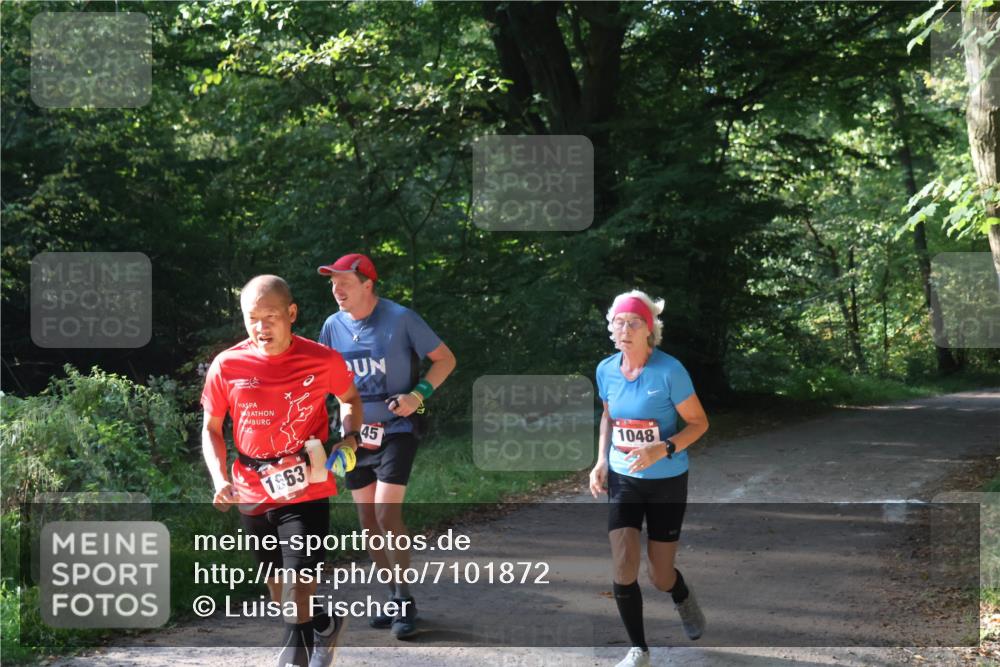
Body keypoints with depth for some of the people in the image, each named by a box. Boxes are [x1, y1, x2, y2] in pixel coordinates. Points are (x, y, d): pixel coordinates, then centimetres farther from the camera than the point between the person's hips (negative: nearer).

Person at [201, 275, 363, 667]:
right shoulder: (226, 366, -7)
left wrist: (349, 436, -6)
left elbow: (350, 397, 13)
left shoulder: (323, 361, -9)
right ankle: (322, 628, 42)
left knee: (299, 584, -12)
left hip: (306, 492, -3)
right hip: (252, 495, 3)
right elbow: (211, 429, 4)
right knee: (276, 583, 18)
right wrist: (220, 479, -10)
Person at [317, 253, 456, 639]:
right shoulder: (334, 326, 2)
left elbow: (445, 359, -4)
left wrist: (419, 394, -18)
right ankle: (395, 597, 20)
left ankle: (405, 602, -5)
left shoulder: (400, 318, -12)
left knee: (387, 514, -16)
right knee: (367, 520, 7)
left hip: (395, 430, -5)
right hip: (355, 434, 5)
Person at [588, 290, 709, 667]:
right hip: (622, 479, 3)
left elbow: (699, 422, -11)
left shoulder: (669, 370, -18)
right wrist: (601, 460, 2)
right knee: (623, 567, -12)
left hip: (666, 482, -3)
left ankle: (684, 600, 43)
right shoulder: (606, 370, -4)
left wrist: (663, 449, -27)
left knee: (660, 576, 6)